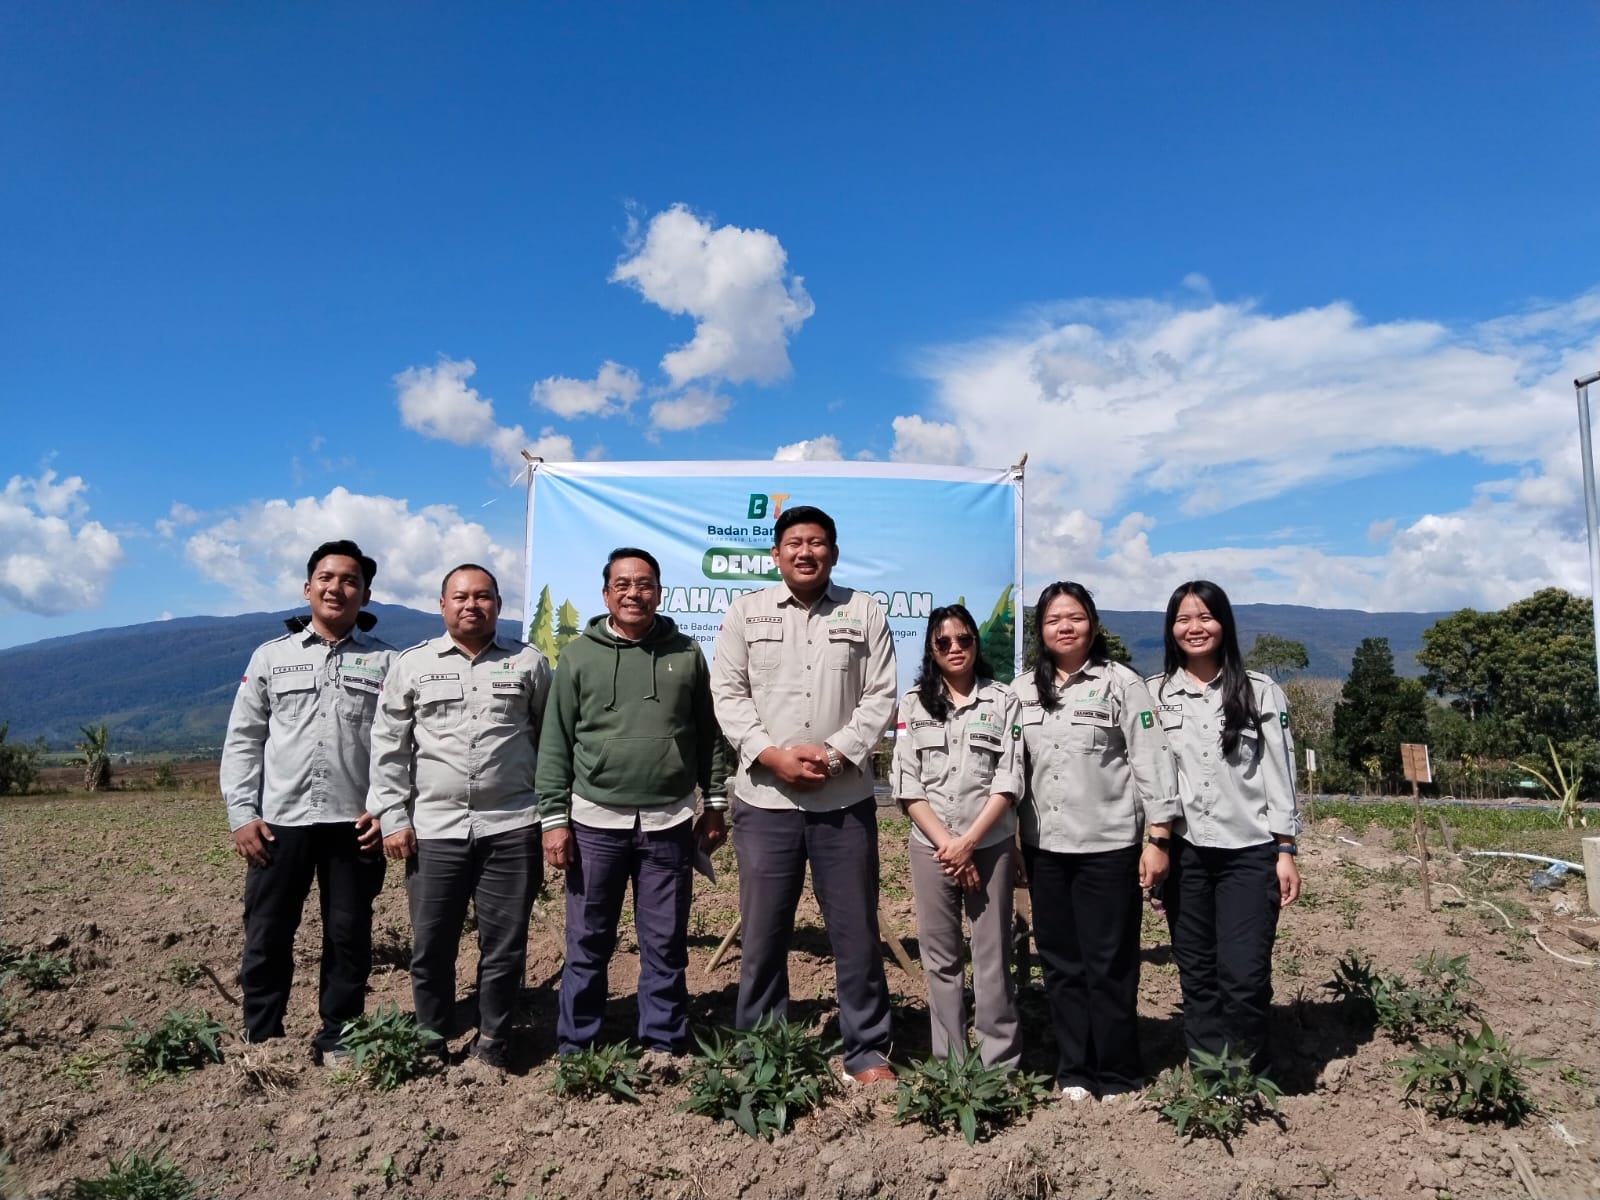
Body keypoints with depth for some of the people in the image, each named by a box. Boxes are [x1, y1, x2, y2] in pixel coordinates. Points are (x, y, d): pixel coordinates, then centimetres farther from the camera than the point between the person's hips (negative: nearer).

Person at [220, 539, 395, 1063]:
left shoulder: (386, 661, 4)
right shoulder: (270, 656, 8)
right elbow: (243, 740, 7)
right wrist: (241, 813, -1)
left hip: (354, 823, -1)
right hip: (279, 821, 1)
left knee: (349, 938, 7)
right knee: (267, 937, 8)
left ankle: (337, 1042, 22)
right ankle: (261, 1043, 24)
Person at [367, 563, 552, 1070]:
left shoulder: (529, 663, 5)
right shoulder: (411, 665, 6)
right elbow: (389, 746, 6)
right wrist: (392, 817, 0)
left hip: (512, 828, 0)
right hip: (433, 830, 1)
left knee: (505, 946, 6)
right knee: (431, 946, 8)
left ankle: (492, 1043, 24)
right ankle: (432, 1044, 27)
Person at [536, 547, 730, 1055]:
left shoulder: (687, 653, 5)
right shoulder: (578, 654, 2)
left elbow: (709, 734, 9)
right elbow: (555, 743, 1)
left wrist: (715, 804, 7)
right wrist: (554, 818, -3)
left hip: (669, 824, 1)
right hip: (594, 822, 0)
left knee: (665, 947, 10)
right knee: (587, 946, 10)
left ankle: (665, 1051, 24)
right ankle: (574, 1053, 26)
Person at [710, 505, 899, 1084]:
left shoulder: (864, 612, 5)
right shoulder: (746, 611, 6)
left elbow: (880, 697, 1)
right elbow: (727, 693, 1)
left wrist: (836, 752, -12)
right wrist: (771, 754, -11)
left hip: (845, 798, 0)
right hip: (764, 798, 0)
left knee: (855, 931, 8)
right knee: (763, 932, 9)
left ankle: (868, 1053, 22)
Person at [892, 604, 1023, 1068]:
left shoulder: (1003, 701, 1)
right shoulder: (914, 703, 4)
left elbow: (1008, 782, -5)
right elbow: (907, 786, -1)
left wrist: (967, 843, -12)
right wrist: (945, 843, -10)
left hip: (991, 845, -1)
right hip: (931, 846, 2)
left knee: (993, 957, 3)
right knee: (940, 957, 8)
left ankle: (1001, 1065, 14)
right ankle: (947, 1063, 20)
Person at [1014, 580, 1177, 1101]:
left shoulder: (1120, 683, -4)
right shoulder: (1023, 692, 9)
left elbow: (1152, 761, -7)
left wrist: (1157, 838, -10)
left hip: (1109, 845, -4)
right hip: (1044, 847, 4)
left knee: (1110, 965, 3)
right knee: (1060, 963, 11)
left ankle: (1117, 1077, 17)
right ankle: (1073, 1071, 23)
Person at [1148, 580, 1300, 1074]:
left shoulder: (1260, 691, 4)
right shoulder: (1154, 693, 5)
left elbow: (1279, 773, 3)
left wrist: (1286, 852, -1)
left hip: (1250, 852, -1)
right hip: (1183, 851, 1)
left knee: (1245, 976, -4)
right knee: (1197, 974, 8)